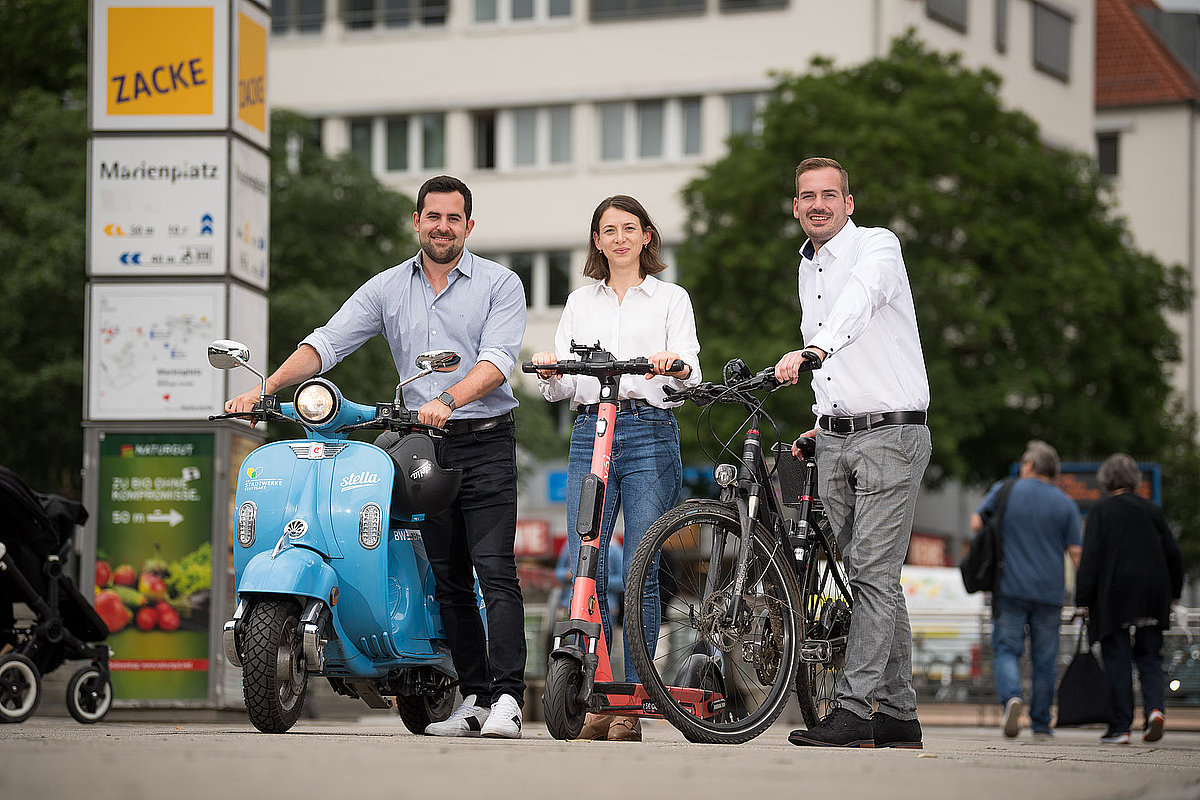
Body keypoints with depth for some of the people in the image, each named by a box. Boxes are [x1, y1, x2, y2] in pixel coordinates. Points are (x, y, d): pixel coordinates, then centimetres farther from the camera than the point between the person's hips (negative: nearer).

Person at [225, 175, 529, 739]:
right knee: (449, 579, 6)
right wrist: (265, 389, -9)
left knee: (495, 571, -13)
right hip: (422, 445, 4)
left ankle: (507, 697, -16)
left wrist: (446, 401, -29)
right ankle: (474, 698, 10)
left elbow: (497, 359, -12)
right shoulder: (387, 288, 12)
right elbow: (328, 342, 5)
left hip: (484, 442, -4)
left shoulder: (500, 284, 1)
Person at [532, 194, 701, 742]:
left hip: (650, 434, -2)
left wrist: (675, 365, -25)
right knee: (584, 569, -7)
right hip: (589, 434, 3)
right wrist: (551, 375, -10)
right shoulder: (580, 302, 19)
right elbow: (561, 388, 13)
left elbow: (690, 374, -2)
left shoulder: (670, 299, 11)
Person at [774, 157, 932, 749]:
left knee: (874, 573, -12)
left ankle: (852, 711, -16)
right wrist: (822, 424, 17)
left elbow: (859, 301, -31)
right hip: (835, 438, 8)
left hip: (890, 434, -8)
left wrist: (813, 350, -48)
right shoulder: (807, 268, 16)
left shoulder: (877, 246, -8)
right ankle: (898, 716, 11)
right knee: (868, 575, 7)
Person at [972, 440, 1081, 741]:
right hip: (1049, 592, 1)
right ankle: (1041, 724, 12)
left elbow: (976, 522, 11)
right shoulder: (1065, 504, 3)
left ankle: (1011, 696, -25)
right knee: (1044, 659, 8)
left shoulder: (1005, 491, 2)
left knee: (1007, 650, 3)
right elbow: (1076, 553, -2)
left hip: (1010, 588, -1)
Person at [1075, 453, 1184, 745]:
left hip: (1114, 598, -3)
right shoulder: (1152, 510, 8)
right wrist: (1172, 593, 18)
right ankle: (1154, 708, -12)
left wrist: (1084, 600, -6)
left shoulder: (1101, 511, -4)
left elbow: (1091, 558, -9)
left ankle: (1120, 727, -1)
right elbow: (1173, 555, 9)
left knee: (1117, 661, 1)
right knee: (1150, 658, 12)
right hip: (1152, 600, 3)